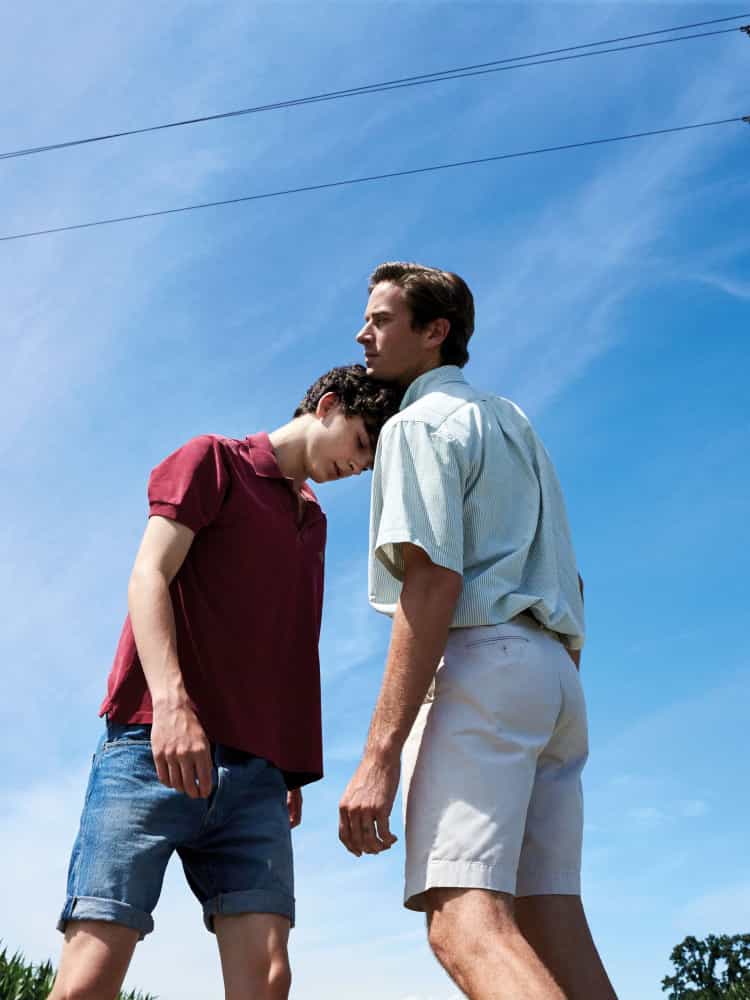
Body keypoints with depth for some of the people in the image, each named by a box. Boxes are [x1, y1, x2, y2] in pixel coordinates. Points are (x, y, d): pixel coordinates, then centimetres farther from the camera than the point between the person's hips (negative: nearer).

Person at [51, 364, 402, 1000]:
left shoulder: (314, 522, 27)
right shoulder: (215, 461, 8)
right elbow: (149, 574, -5)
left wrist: (296, 768, 16)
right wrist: (171, 698, -20)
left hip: (256, 771, 6)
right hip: (154, 747, -5)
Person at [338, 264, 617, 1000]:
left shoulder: (419, 423, -1)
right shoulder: (512, 421, 28)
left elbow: (433, 583, -14)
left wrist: (379, 753, -19)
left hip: (480, 663, -9)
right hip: (552, 670, 9)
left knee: (465, 926, -21)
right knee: (551, 928, 2)